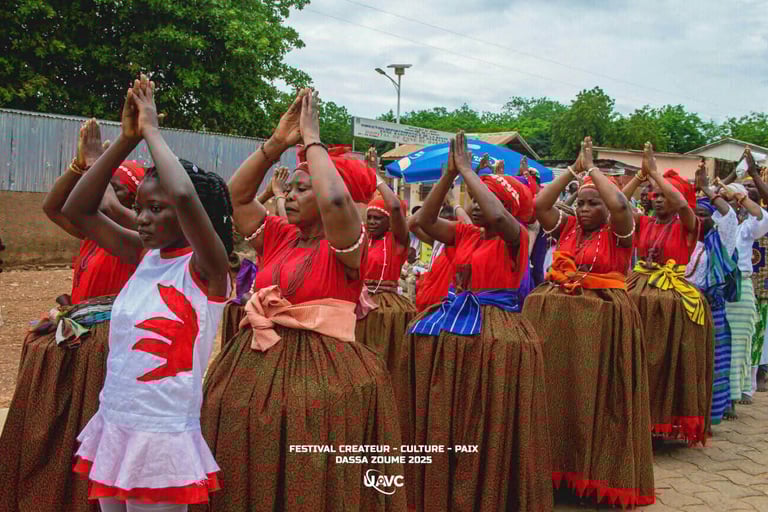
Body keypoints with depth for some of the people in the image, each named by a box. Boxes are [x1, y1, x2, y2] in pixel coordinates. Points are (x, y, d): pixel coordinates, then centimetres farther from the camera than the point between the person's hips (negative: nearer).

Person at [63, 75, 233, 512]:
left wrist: (152, 130, -19)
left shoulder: (207, 268, -16)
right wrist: (127, 138, -6)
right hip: (111, 428, 7)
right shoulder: (145, 256, 4)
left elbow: (184, 195, -34)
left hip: (162, 439, -7)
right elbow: (77, 210, 1)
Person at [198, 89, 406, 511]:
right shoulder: (279, 237, 12)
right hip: (253, 365, 7)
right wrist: (277, 142, 1)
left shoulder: (346, 246, -7)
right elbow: (236, 194, 9)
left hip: (319, 372, -6)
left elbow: (335, 199, -27)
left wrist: (312, 140, -14)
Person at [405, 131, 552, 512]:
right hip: (454, 324, 7)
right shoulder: (466, 234, 10)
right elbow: (424, 220, 1)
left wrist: (467, 170, -20)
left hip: (496, 330, -7)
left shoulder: (515, 238, -8)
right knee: (444, 422, 11)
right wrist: (449, 173, -5)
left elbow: (497, 216, -30)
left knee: (487, 429, -1)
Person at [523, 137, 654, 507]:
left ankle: (598, 468, 12)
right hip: (554, 314, 4)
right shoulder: (566, 228, 9)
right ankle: (555, 461, 17)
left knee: (595, 394, 0)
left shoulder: (617, 234, -2)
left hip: (603, 319, -4)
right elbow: (538, 203, -3)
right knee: (555, 388, 6)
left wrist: (592, 167, -10)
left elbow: (620, 205, -21)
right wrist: (572, 169, -1)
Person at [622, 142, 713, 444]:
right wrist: (641, 175, -9)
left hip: (673, 299, -3)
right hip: (638, 295, 3)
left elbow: (682, 204, -23)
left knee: (667, 361, 1)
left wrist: (654, 172, -18)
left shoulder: (687, 226, -2)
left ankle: (666, 417, 14)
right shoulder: (643, 223, 8)